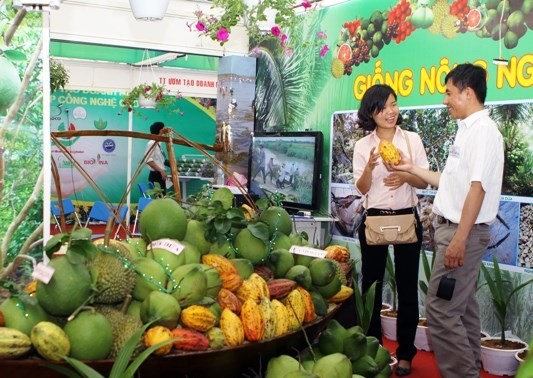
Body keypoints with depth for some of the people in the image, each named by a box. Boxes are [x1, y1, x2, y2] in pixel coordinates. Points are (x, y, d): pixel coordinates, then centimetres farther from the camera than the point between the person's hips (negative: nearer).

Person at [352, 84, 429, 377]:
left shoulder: (412, 139, 2)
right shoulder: (363, 146, 2)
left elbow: (424, 182, 3)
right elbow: (362, 188, -2)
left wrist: (406, 177, -18)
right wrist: (370, 167, -21)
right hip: (374, 219, 1)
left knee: (407, 286, 5)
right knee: (371, 284, 8)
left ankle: (405, 352, 16)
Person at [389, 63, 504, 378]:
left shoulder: (483, 130, -14)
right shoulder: (468, 130, 16)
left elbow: (477, 187, -21)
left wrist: (459, 239, -24)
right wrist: (413, 168, 23)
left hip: (465, 231, -10)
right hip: (455, 228, 10)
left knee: (441, 310, -9)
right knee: (463, 306, 16)